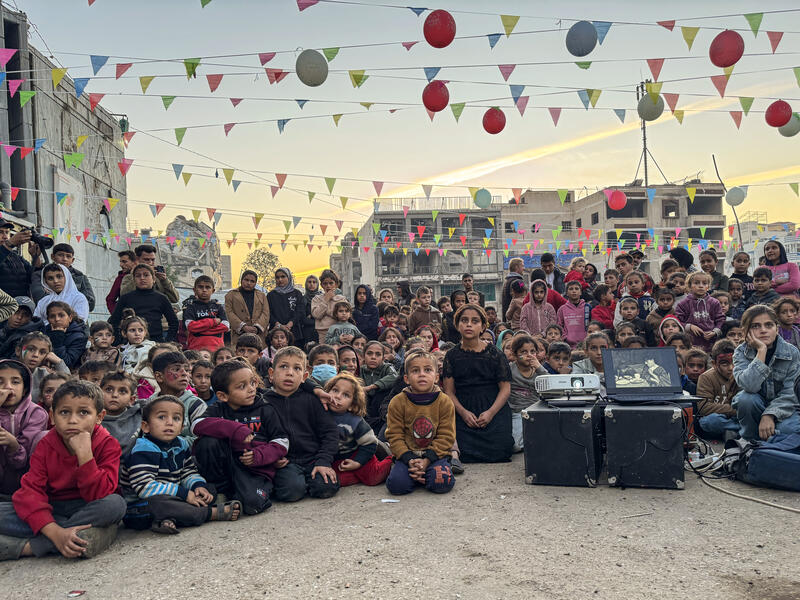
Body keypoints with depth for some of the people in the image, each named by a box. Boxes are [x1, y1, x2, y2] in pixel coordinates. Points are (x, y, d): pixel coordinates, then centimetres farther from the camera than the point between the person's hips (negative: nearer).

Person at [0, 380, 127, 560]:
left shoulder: (107, 445, -10)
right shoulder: (45, 445, -3)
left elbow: (99, 495, -21)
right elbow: (30, 491, -16)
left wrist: (84, 454, -31)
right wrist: (55, 532, -33)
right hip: (53, 511, 2)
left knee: (115, 503, -35)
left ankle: (26, 547, -27)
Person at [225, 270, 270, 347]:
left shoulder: (262, 295, 22)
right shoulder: (231, 295, 15)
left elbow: (266, 314, 10)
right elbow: (229, 313, 3)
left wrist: (257, 327, -8)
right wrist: (243, 327, -11)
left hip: (259, 333, 2)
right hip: (239, 334, -2)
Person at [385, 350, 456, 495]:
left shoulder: (444, 402, -4)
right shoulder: (397, 402, -3)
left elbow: (446, 437, -5)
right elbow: (395, 436, -4)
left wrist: (427, 460, -18)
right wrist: (409, 460, -19)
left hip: (435, 454, 0)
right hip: (407, 454, 0)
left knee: (442, 483, -29)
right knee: (396, 485, -25)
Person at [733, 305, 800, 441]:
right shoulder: (741, 352, -9)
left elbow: (789, 393, -14)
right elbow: (749, 386, -29)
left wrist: (770, 415, -29)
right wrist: (761, 351, -30)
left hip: (782, 409, 0)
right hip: (753, 408, 1)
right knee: (746, 398, -33)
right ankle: (750, 441, -11)